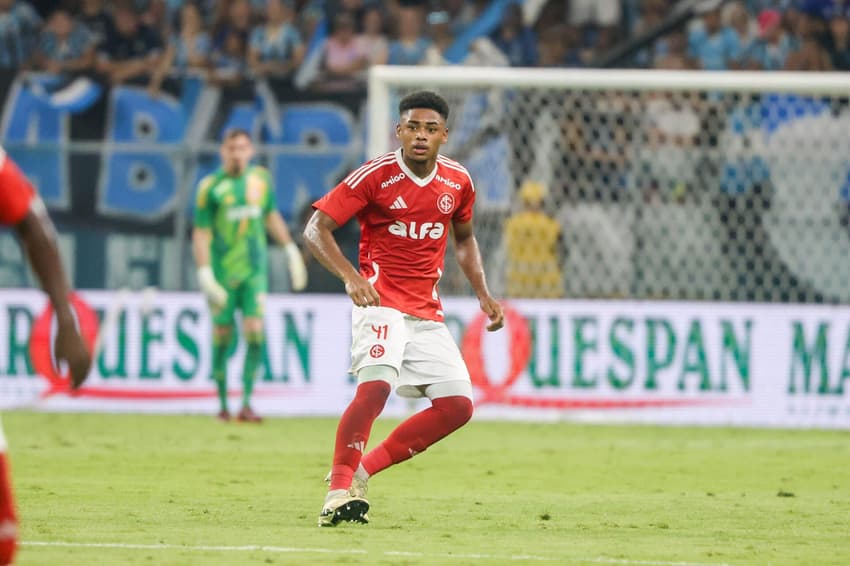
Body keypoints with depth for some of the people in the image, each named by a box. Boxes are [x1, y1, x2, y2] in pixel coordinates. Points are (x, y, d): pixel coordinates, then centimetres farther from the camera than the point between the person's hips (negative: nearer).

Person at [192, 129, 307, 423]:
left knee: (255, 331, -11)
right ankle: (223, 404, 15)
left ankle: (246, 404, -9)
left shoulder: (261, 178, 5)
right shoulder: (210, 187, -7)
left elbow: (271, 216, 20)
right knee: (222, 336, 3)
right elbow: (201, 234, -7)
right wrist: (205, 275, -15)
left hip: (255, 269, 2)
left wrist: (291, 250, 18)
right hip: (223, 271, -2)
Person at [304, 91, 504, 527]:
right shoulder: (376, 175, -11)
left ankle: (362, 470, 5)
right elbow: (316, 229, -12)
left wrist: (483, 295, 14)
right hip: (381, 301, -6)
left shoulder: (458, 181, 5)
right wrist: (350, 276, -27)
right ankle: (339, 487, -21)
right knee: (375, 385, -29)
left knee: (457, 405, -1)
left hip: (428, 311, 6)